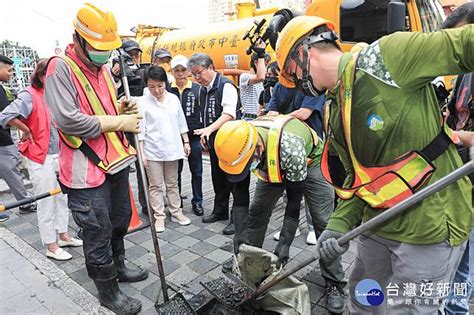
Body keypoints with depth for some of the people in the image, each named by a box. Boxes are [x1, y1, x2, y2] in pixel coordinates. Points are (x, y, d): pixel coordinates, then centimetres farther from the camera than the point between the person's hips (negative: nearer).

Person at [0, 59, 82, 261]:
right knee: (47, 202, 3)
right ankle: (51, 247, 15)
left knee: (62, 197, 17)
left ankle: (63, 236, 33)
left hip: (60, 154, 7)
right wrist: (27, 132, -12)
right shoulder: (29, 96, -13)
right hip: (41, 157, -7)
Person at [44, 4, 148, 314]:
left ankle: (118, 266, 45)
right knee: (98, 233, 5)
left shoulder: (104, 68, 11)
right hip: (86, 171, -8)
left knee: (120, 221, 21)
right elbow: (68, 120, -23)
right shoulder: (60, 68, -12)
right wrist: (120, 122, -17)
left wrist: (122, 108, -1)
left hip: (116, 161, 8)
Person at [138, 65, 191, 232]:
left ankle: (176, 212, 25)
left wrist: (186, 142, 9)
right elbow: (140, 129, -7)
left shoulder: (173, 98, 3)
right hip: (152, 151, -3)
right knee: (156, 185, 6)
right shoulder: (143, 102, -6)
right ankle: (159, 216, 16)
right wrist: (141, 152, -9)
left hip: (172, 148, 3)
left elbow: (181, 123, 10)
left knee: (172, 183, 14)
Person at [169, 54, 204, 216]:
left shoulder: (197, 89, -1)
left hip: (194, 137, 0)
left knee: (196, 171, 9)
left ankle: (197, 202, 23)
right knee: (175, 172, 12)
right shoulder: (167, 90, 0)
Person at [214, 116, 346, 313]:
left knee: (323, 222, -9)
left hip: (309, 161, -5)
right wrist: (240, 230, -15)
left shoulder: (289, 146, -44)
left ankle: (334, 283, 7)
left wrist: (285, 243, -25)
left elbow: (294, 200, -31)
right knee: (257, 211, 3)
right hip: (273, 166, 5)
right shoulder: (241, 143, -27)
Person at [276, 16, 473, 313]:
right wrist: (340, 223, -4)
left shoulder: (385, 57, -15)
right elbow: (356, 177, 9)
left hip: (430, 225, -7)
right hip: (380, 223, 8)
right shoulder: (336, 113, 9)